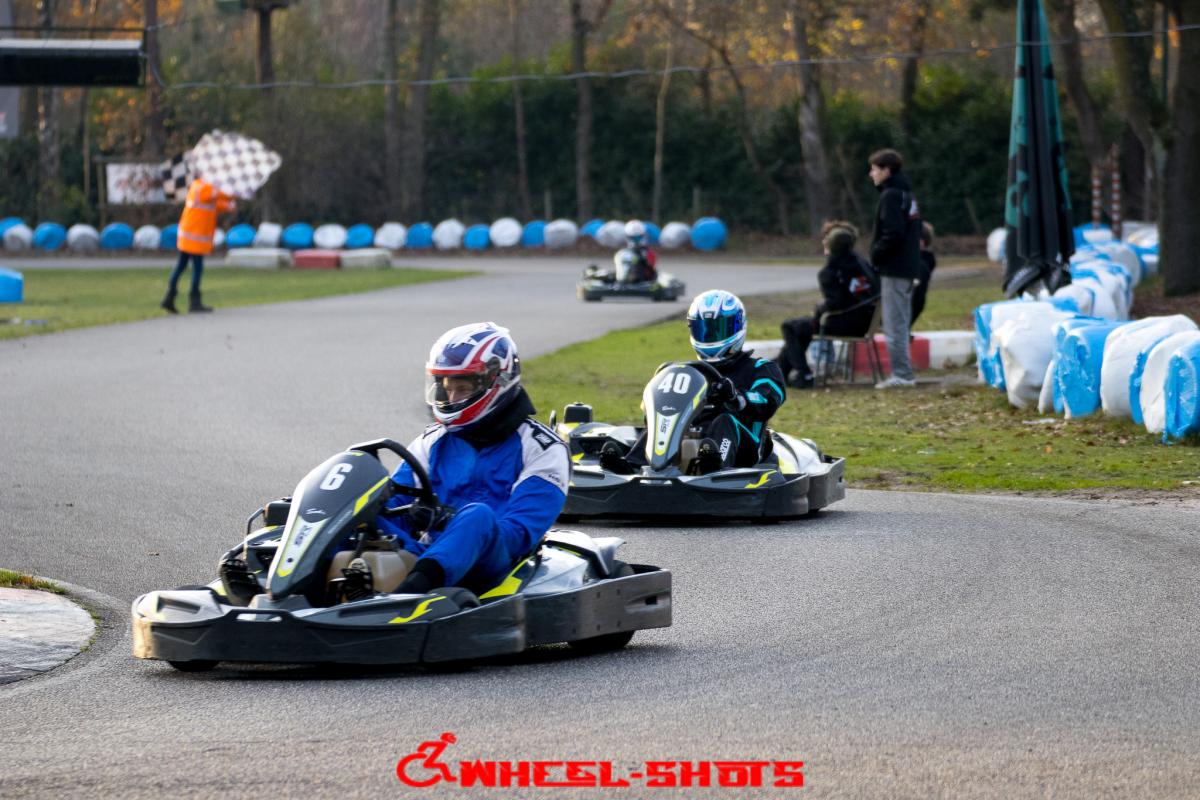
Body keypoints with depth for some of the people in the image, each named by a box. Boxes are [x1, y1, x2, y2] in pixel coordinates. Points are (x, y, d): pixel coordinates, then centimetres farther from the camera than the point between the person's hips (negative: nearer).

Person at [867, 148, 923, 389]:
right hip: (909, 267, 10)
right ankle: (904, 372, 17)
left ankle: (901, 373, -8)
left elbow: (893, 233, -23)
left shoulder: (891, 196, -14)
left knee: (894, 324, -7)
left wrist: (876, 254, -11)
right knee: (901, 324, 14)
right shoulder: (908, 194, 15)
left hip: (894, 269, -10)